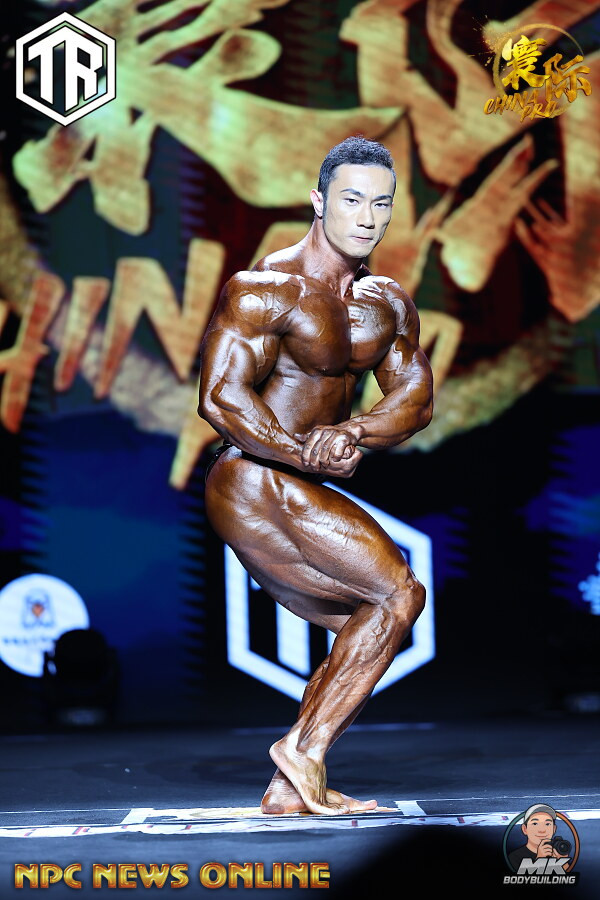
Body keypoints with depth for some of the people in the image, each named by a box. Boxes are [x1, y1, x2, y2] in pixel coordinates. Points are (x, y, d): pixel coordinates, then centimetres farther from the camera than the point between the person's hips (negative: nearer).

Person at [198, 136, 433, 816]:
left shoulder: (389, 305, 11)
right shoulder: (264, 289, -13)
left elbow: (415, 400, 2)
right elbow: (220, 398, -20)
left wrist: (348, 434, -19)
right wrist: (306, 455, -28)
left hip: (292, 495, 9)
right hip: (254, 485, -9)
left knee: (368, 628, 11)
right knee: (398, 593, -15)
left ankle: (289, 791, 12)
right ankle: (304, 749, -11)